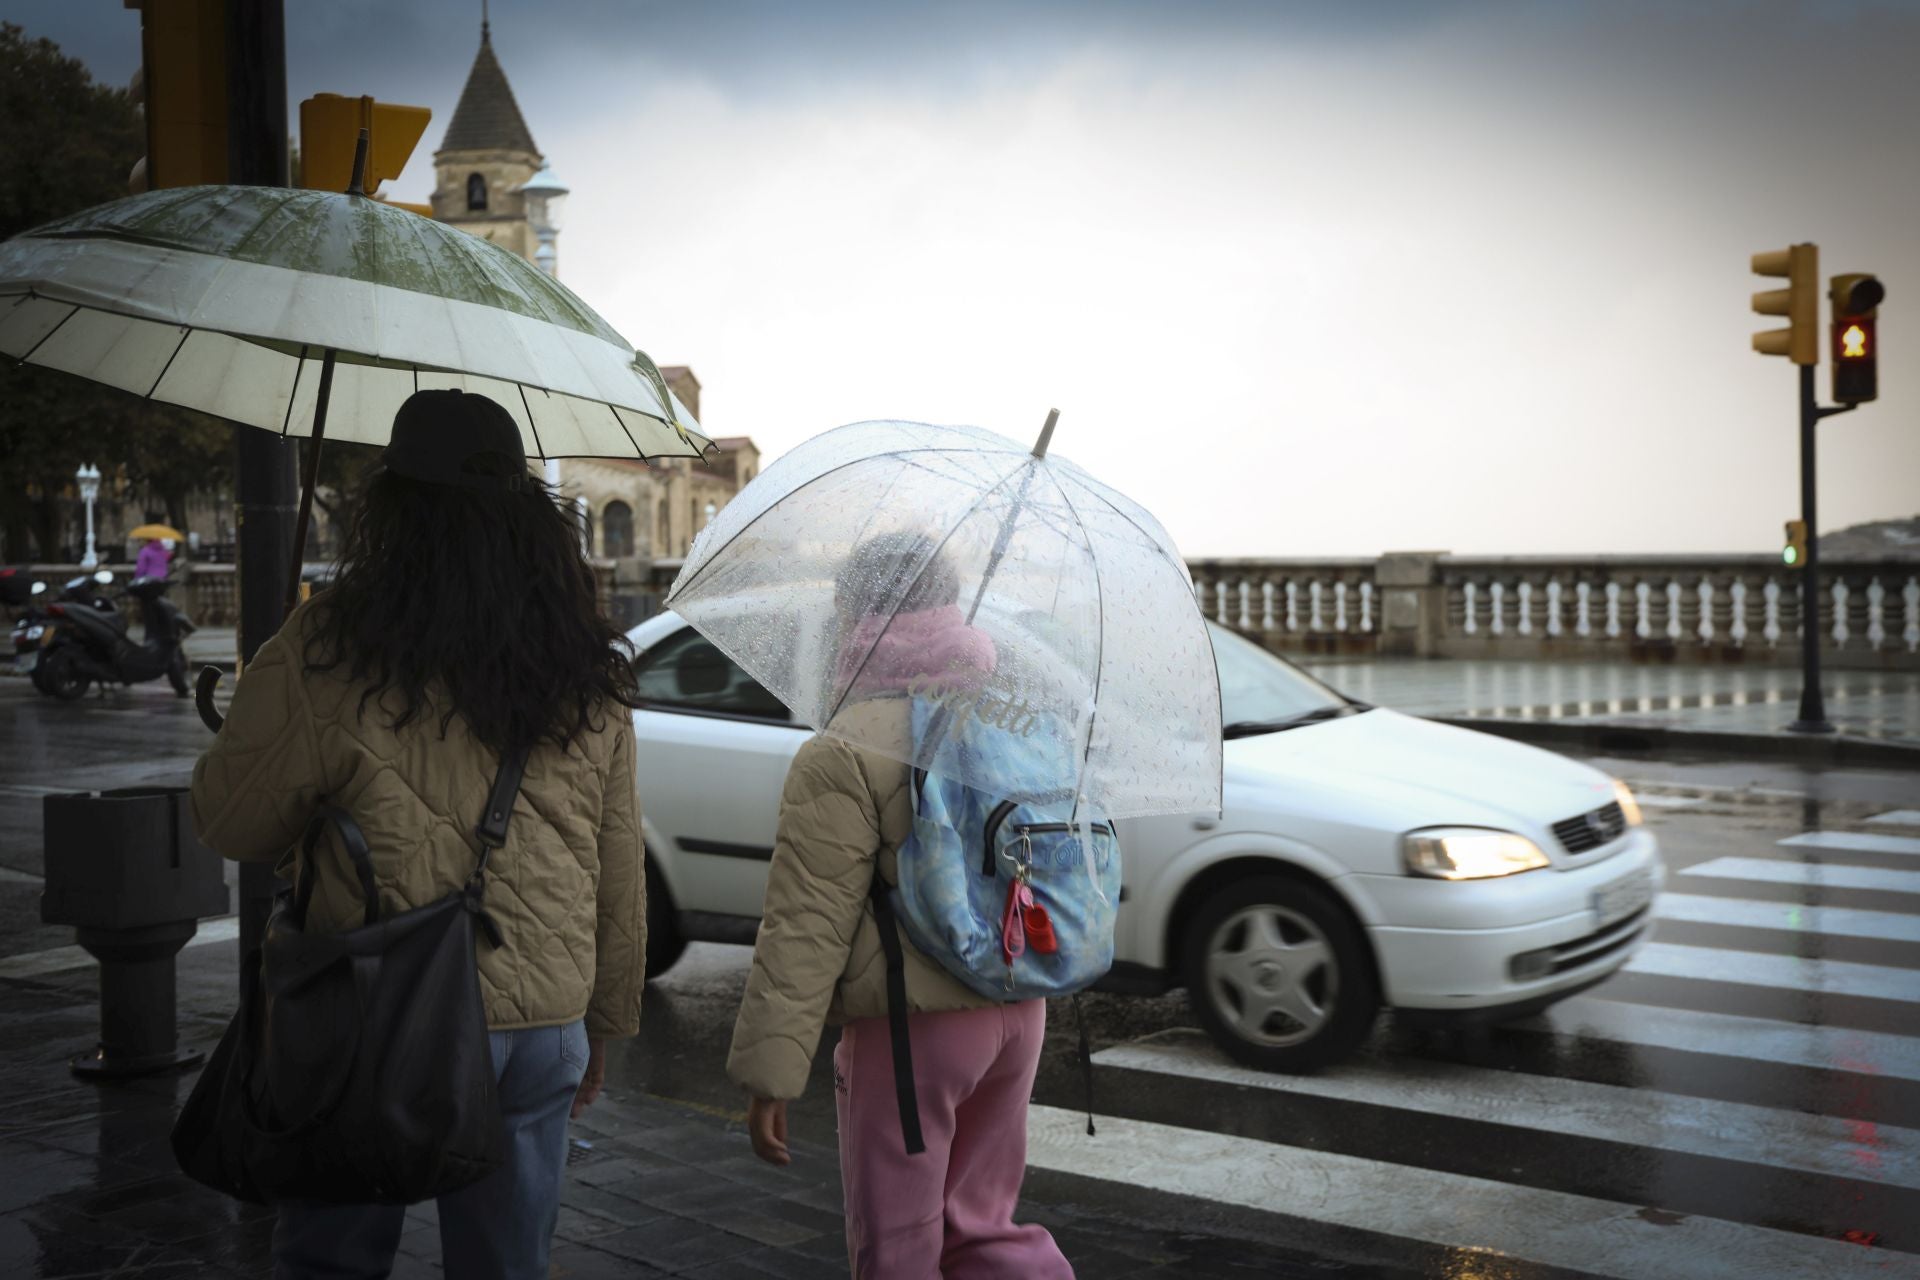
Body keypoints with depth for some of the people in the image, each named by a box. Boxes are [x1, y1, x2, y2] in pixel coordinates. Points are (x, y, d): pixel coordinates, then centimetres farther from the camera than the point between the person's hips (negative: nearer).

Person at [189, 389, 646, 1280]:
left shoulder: (326, 654, -11)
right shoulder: (590, 675, 3)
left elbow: (228, 822, -1)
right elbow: (621, 875, 9)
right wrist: (607, 1024, 19)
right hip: (544, 1024, 4)